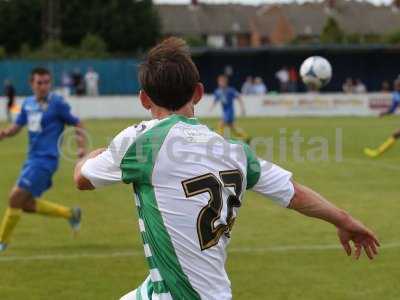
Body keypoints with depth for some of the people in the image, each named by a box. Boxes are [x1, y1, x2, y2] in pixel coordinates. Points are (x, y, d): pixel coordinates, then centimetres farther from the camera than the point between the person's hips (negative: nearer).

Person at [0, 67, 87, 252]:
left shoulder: (57, 103, -9)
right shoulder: (28, 104, 10)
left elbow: (77, 124, -3)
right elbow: (17, 126, 17)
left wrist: (82, 147, -16)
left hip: (46, 159, -8)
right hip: (32, 159, 8)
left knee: (16, 197, -12)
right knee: (26, 204, 11)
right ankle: (70, 214, 25)